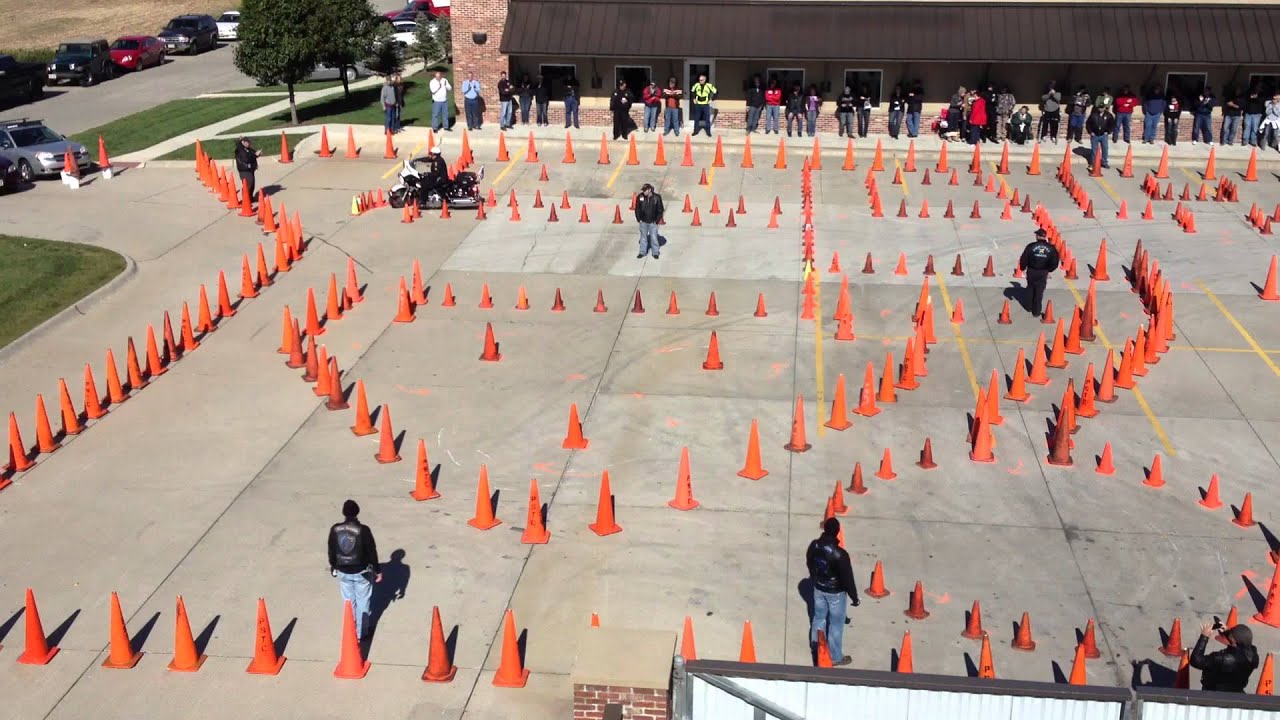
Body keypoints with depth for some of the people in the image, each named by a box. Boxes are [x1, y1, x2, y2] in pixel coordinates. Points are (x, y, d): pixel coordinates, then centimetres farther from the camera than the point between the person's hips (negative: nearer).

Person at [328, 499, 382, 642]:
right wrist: (377, 570, -1)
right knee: (362, 602, 13)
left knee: (349, 601, 18)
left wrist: (333, 567, 19)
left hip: (343, 572, 3)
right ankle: (361, 633, 21)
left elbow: (331, 551, 3)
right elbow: (372, 551, -12)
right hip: (361, 572, -3)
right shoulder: (363, 530, -19)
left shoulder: (335, 529, -9)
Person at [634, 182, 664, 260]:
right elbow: (637, 209, 4)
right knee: (643, 237, 12)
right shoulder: (640, 197, -8)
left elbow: (660, 210, -4)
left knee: (654, 238, 3)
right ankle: (642, 252, 23)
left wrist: (657, 221, -6)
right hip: (643, 222, 2)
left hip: (653, 222, -2)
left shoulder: (657, 198, -13)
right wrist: (639, 219, 1)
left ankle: (655, 252, 16)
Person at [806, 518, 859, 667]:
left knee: (819, 617, 26)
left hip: (818, 588, 5)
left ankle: (816, 646, 45)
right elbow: (847, 578, -23)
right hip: (835, 592, -5)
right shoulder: (840, 554, -33)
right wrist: (854, 597, -8)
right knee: (836, 624, 13)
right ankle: (835, 657, 28)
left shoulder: (814, 545, -14)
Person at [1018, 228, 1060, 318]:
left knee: (1030, 289, 22)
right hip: (1043, 273, 1)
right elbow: (1054, 263, -1)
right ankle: (1036, 312, 11)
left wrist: (1023, 267, 7)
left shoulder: (1031, 246, -14)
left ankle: (1030, 306, 35)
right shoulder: (1051, 248, -6)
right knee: (1039, 292, 8)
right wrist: (1048, 270, 17)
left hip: (1031, 272, -1)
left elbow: (1023, 259, -11)